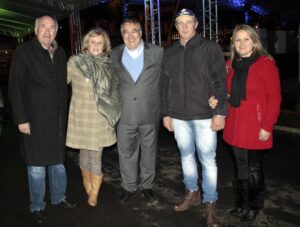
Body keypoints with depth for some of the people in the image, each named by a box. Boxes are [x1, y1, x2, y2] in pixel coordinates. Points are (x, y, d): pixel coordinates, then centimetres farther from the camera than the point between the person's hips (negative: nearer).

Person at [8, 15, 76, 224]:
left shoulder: (60, 52, 8)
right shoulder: (24, 51, -5)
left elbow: (63, 83, 10)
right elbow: (15, 87, -8)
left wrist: (64, 113, 6)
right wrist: (21, 119, -13)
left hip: (58, 118, 4)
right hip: (35, 118, -4)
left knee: (58, 160, 15)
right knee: (37, 164, 7)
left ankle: (59, 197, 34)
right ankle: (37, 206, 24)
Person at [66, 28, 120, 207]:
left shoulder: (107, 64, 4)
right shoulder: (75, 62, -6)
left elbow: (113, 91, 13)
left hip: (102, 118, 2)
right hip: (82, 116, -2)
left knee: (96, 155, 5)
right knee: (85, 153, 11)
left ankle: (94, 194, 19)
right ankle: (88, 184, 35)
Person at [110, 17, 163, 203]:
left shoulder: (157, 52, -3)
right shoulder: (115, 54, 4)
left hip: (150, 113, -1)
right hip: (125, 113, 1)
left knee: (149, 151, 13)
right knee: (126, 152, 11)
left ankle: (146, 184, 32)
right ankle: (129, 186, 30)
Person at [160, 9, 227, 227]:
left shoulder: (210, 48, -2)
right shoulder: (170, 52, 10)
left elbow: (220, 82, -6)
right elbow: (165, 84, 13)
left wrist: (220, 112, -12)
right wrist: (166, 113, 11)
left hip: (204, 115, -4)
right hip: (179, 116, 4)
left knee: (208, 160, 1)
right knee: (186, 156, 15)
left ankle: (210, 204, 16)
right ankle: (192, 193, 33)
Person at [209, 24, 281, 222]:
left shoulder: (265, 64, -9)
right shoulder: (231, 64, 9)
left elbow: (274, 97, -11)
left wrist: (267, 126, -15)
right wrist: (216, 99, -4)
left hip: (255, 127, -5)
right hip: (235, 125, 5)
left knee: (254, 168, 8)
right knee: (241, 167, 15)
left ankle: (254, 206, 28)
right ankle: (242, 203, 31)